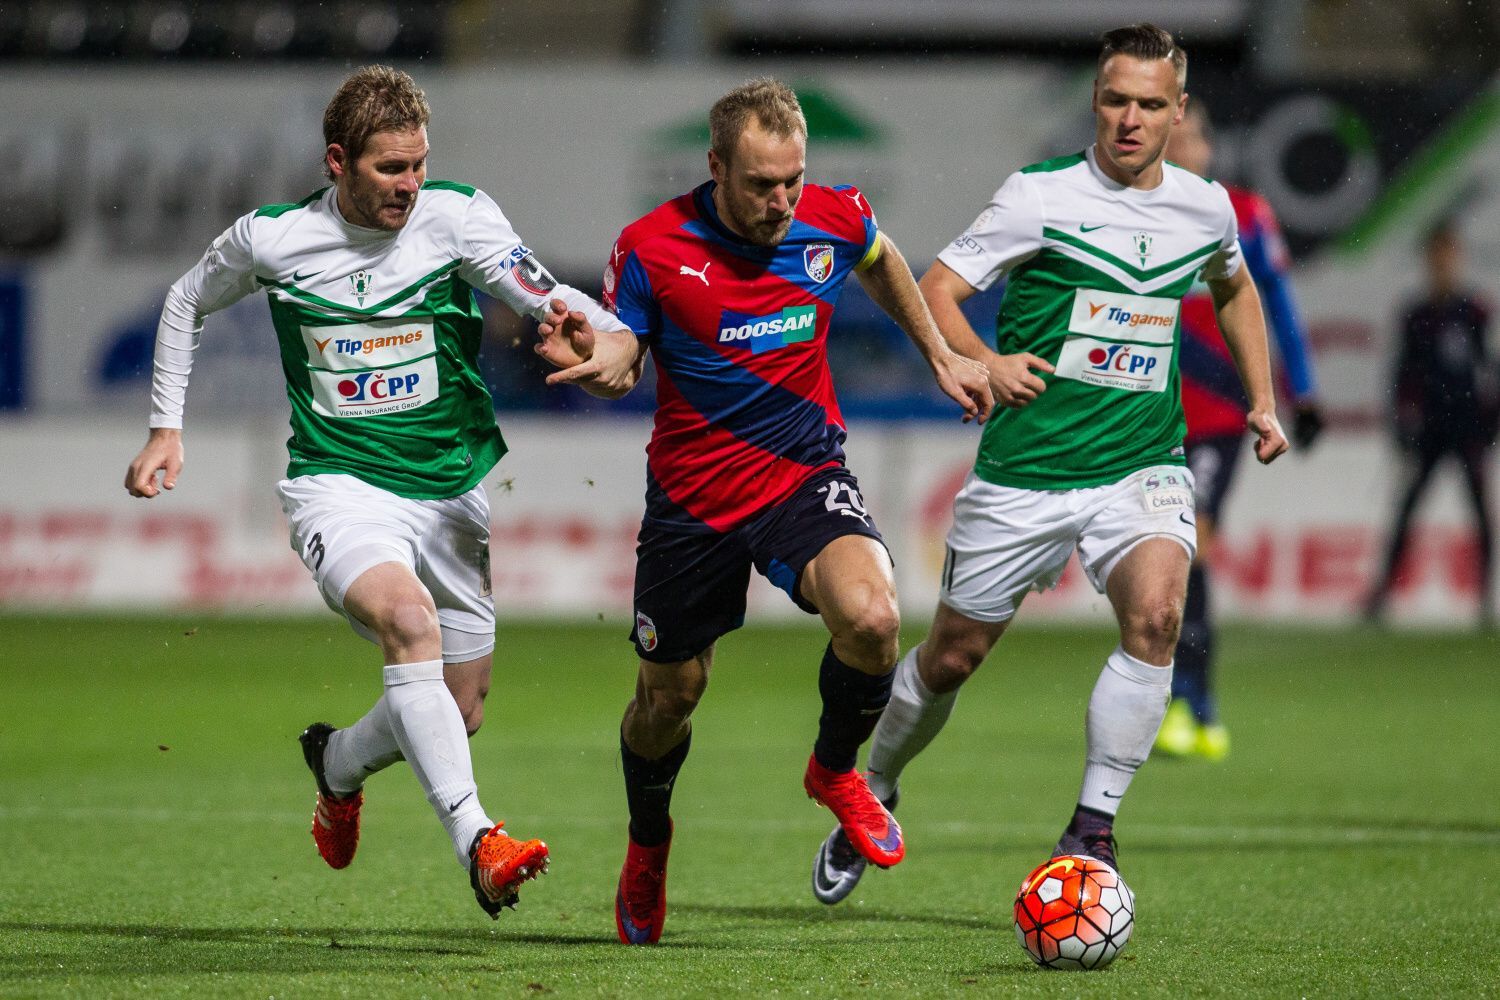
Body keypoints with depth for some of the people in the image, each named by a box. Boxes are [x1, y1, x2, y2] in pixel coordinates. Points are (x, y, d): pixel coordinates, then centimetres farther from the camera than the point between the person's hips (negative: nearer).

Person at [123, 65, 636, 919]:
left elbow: (539, 293, -22)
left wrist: (600, 327, -43)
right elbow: (189, 304, 14)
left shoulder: (456, 216, -8)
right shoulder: (270, 239, -6)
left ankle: (339, 761, 42)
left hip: (455, 487, 3)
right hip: (341, 486, -3)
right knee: (408, 616, -33)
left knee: (459, 713, 6)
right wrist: (167, 427, 10)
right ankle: (478, 844, -40)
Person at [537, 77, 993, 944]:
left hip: (804, 475, 1)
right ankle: (648, 843, 45)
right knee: (670, 694, 12)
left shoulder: (835, 221, -9)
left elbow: (882, 263, 17)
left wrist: (942, 358, 19)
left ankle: (836, 770, 4)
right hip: (693, 497, -1)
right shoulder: (652, 248, -16)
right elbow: (621, 357, -5)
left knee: (871, 616, -28)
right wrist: (595, 363, -28)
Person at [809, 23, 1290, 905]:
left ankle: (1093, 828, -17)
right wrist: (981, 363, -24)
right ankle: (875, 796, 36)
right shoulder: (1043, 195, -8)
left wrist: (1263, 400, 19)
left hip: (1144, 465, 2)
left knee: (1155, 612, -26)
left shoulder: (1206, 207, 6)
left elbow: (1234, 287, 28)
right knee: (953, 657, 7)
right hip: (1026, 469, -2)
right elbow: (936, 288, -6)